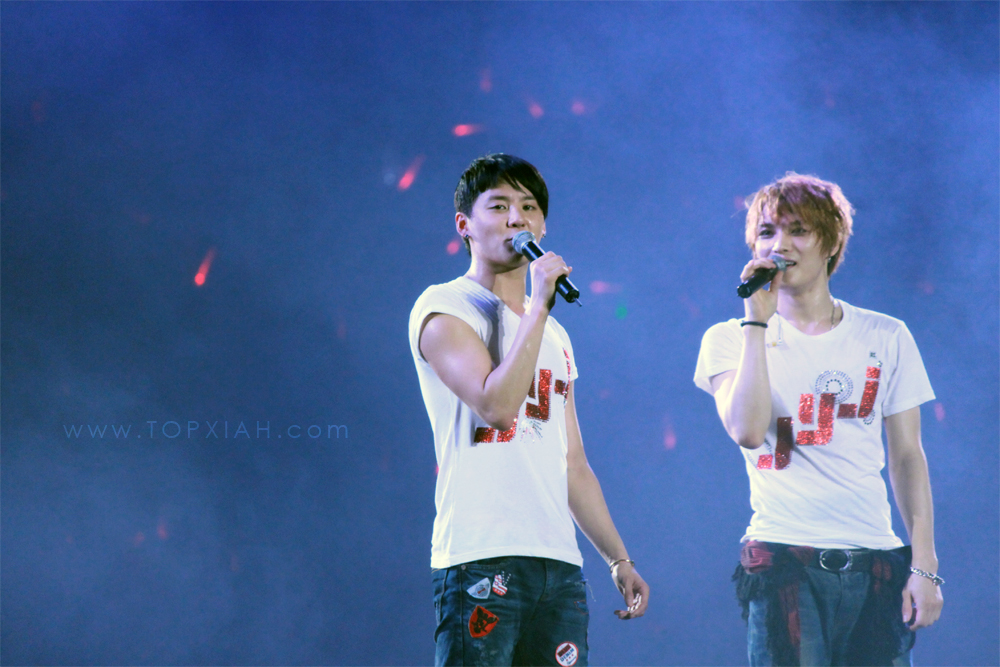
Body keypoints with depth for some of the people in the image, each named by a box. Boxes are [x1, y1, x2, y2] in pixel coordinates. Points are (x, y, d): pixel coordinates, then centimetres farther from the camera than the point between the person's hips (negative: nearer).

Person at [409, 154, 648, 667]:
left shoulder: (555, 335, 22)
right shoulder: (444, 308, 0)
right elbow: (498, 405, -17)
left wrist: (618, 558, 19)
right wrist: (538, 304, -12)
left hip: (560, 565, 7)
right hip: (481, 560, -7)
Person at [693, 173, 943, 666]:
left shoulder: (886, 338, 11)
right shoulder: (731, 339, 6)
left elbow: (907, 458, 11)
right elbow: (747, 431, -12)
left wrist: (924, 565, 4)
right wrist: (757, 321, -10)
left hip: (875, 562, 2)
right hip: (783, 560, -2)